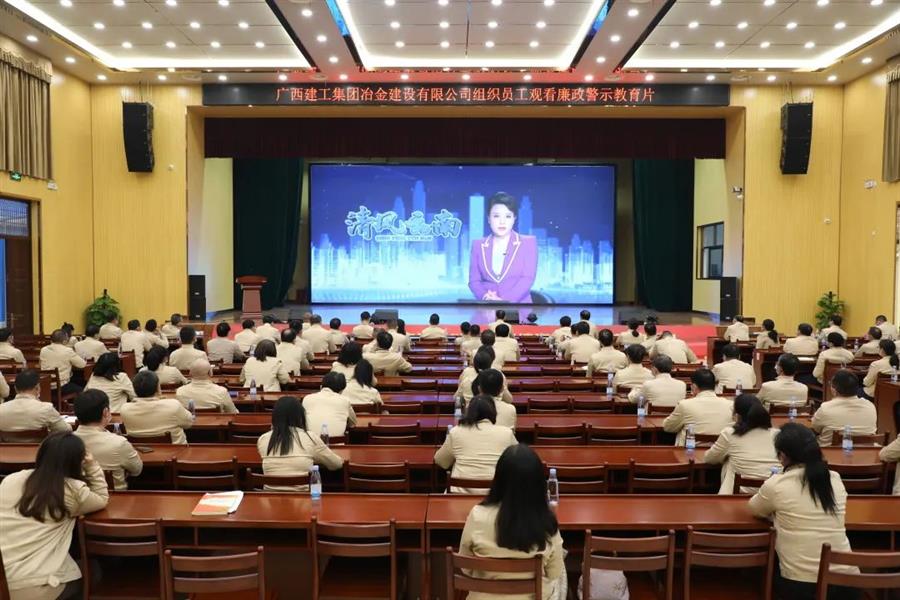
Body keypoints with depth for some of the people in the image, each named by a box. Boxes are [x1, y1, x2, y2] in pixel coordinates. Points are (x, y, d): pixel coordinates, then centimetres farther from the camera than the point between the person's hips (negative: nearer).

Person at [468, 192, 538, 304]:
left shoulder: (528, 242, 8)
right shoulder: (478, 245, 14)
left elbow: (528, 279, -2)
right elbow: (474, 280, 9)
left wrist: (504, 301, -14)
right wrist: (485, 296, -12)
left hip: (518, 304, -2)